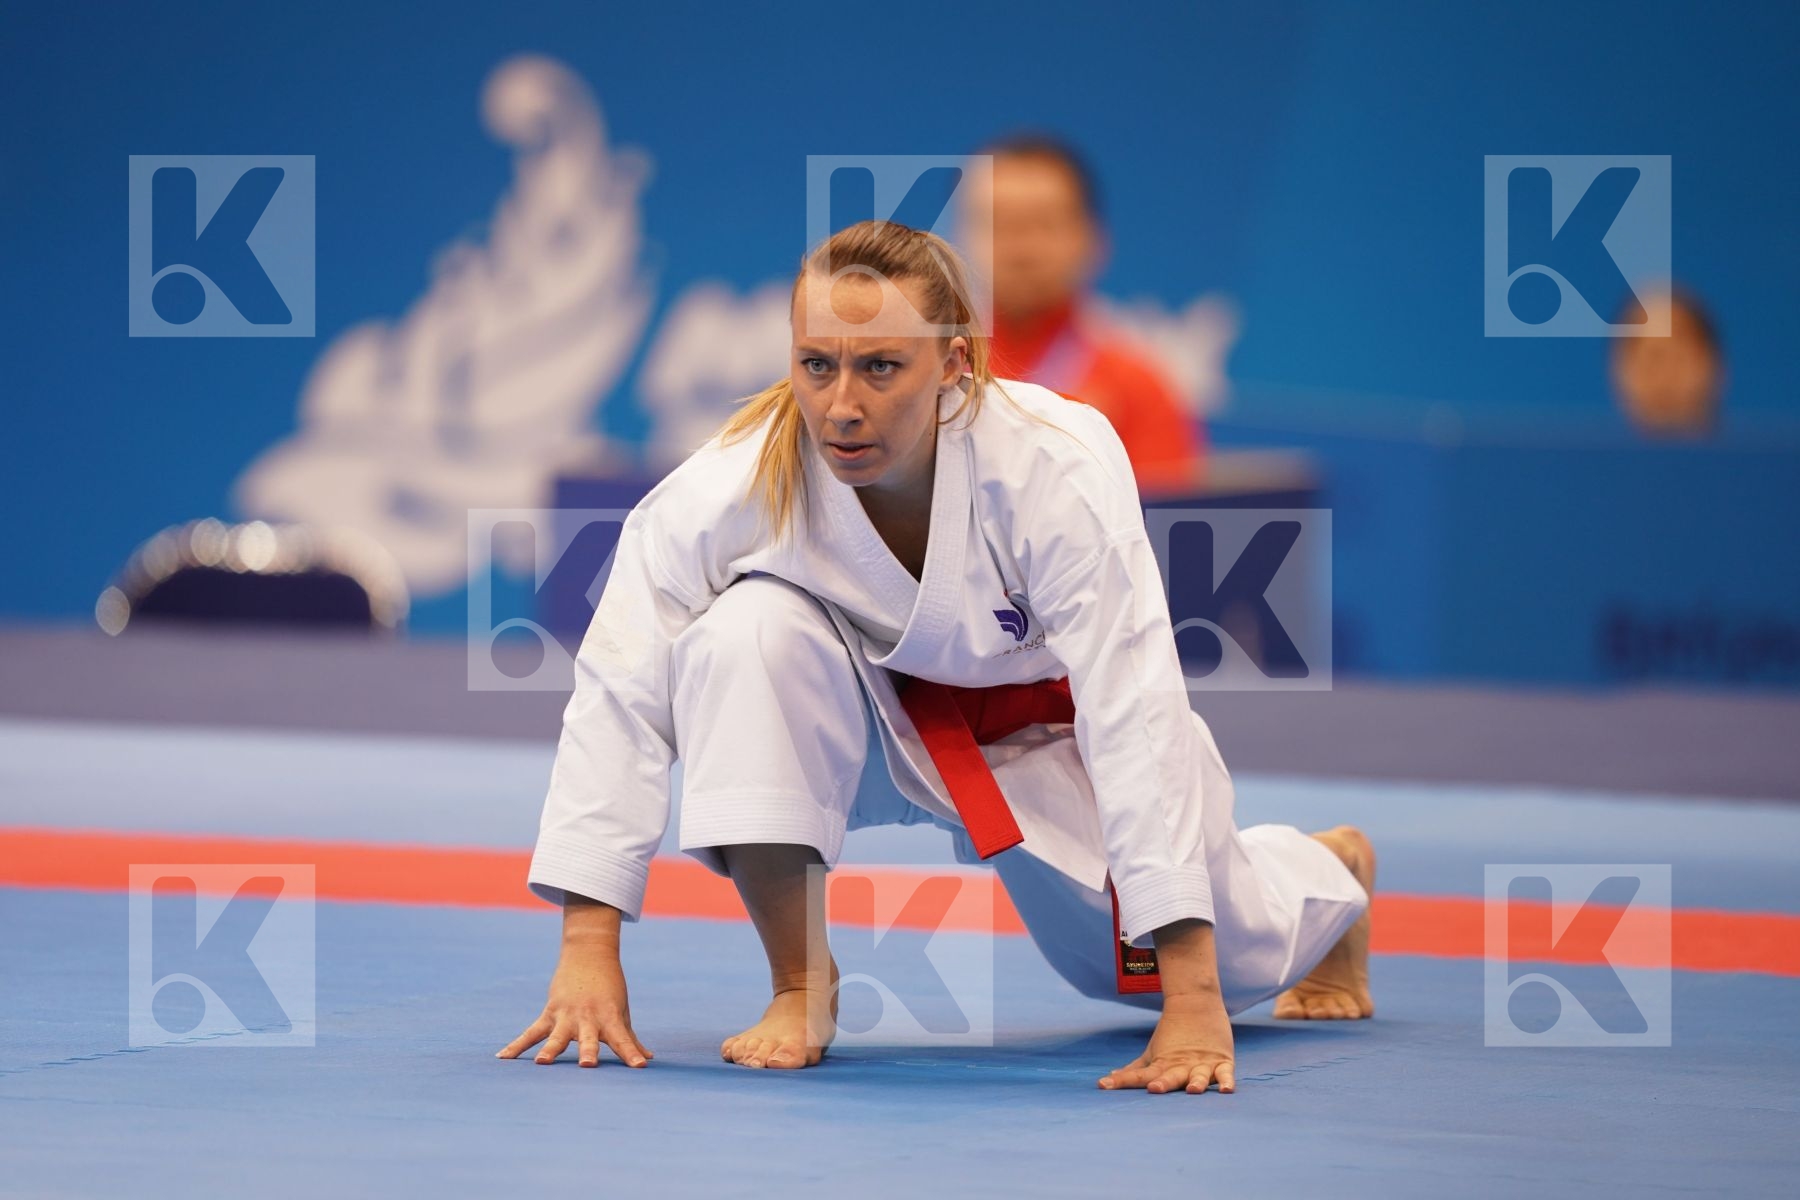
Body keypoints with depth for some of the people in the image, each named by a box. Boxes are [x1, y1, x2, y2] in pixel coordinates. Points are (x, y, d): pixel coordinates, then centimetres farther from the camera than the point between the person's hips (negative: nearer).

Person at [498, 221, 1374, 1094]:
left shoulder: (1058, 469, -36)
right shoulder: (736, 481, -32)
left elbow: (1137, 721, -37)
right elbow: (619, 694, -26)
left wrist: (1191, 1001, -40)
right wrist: (588, 949, -32)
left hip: (1041, 722, 0)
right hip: (870, 721, 0)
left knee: (1225, 961, 4)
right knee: (748, 630, -33)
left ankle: (1331, 872, 45)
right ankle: (798, 983, -15)